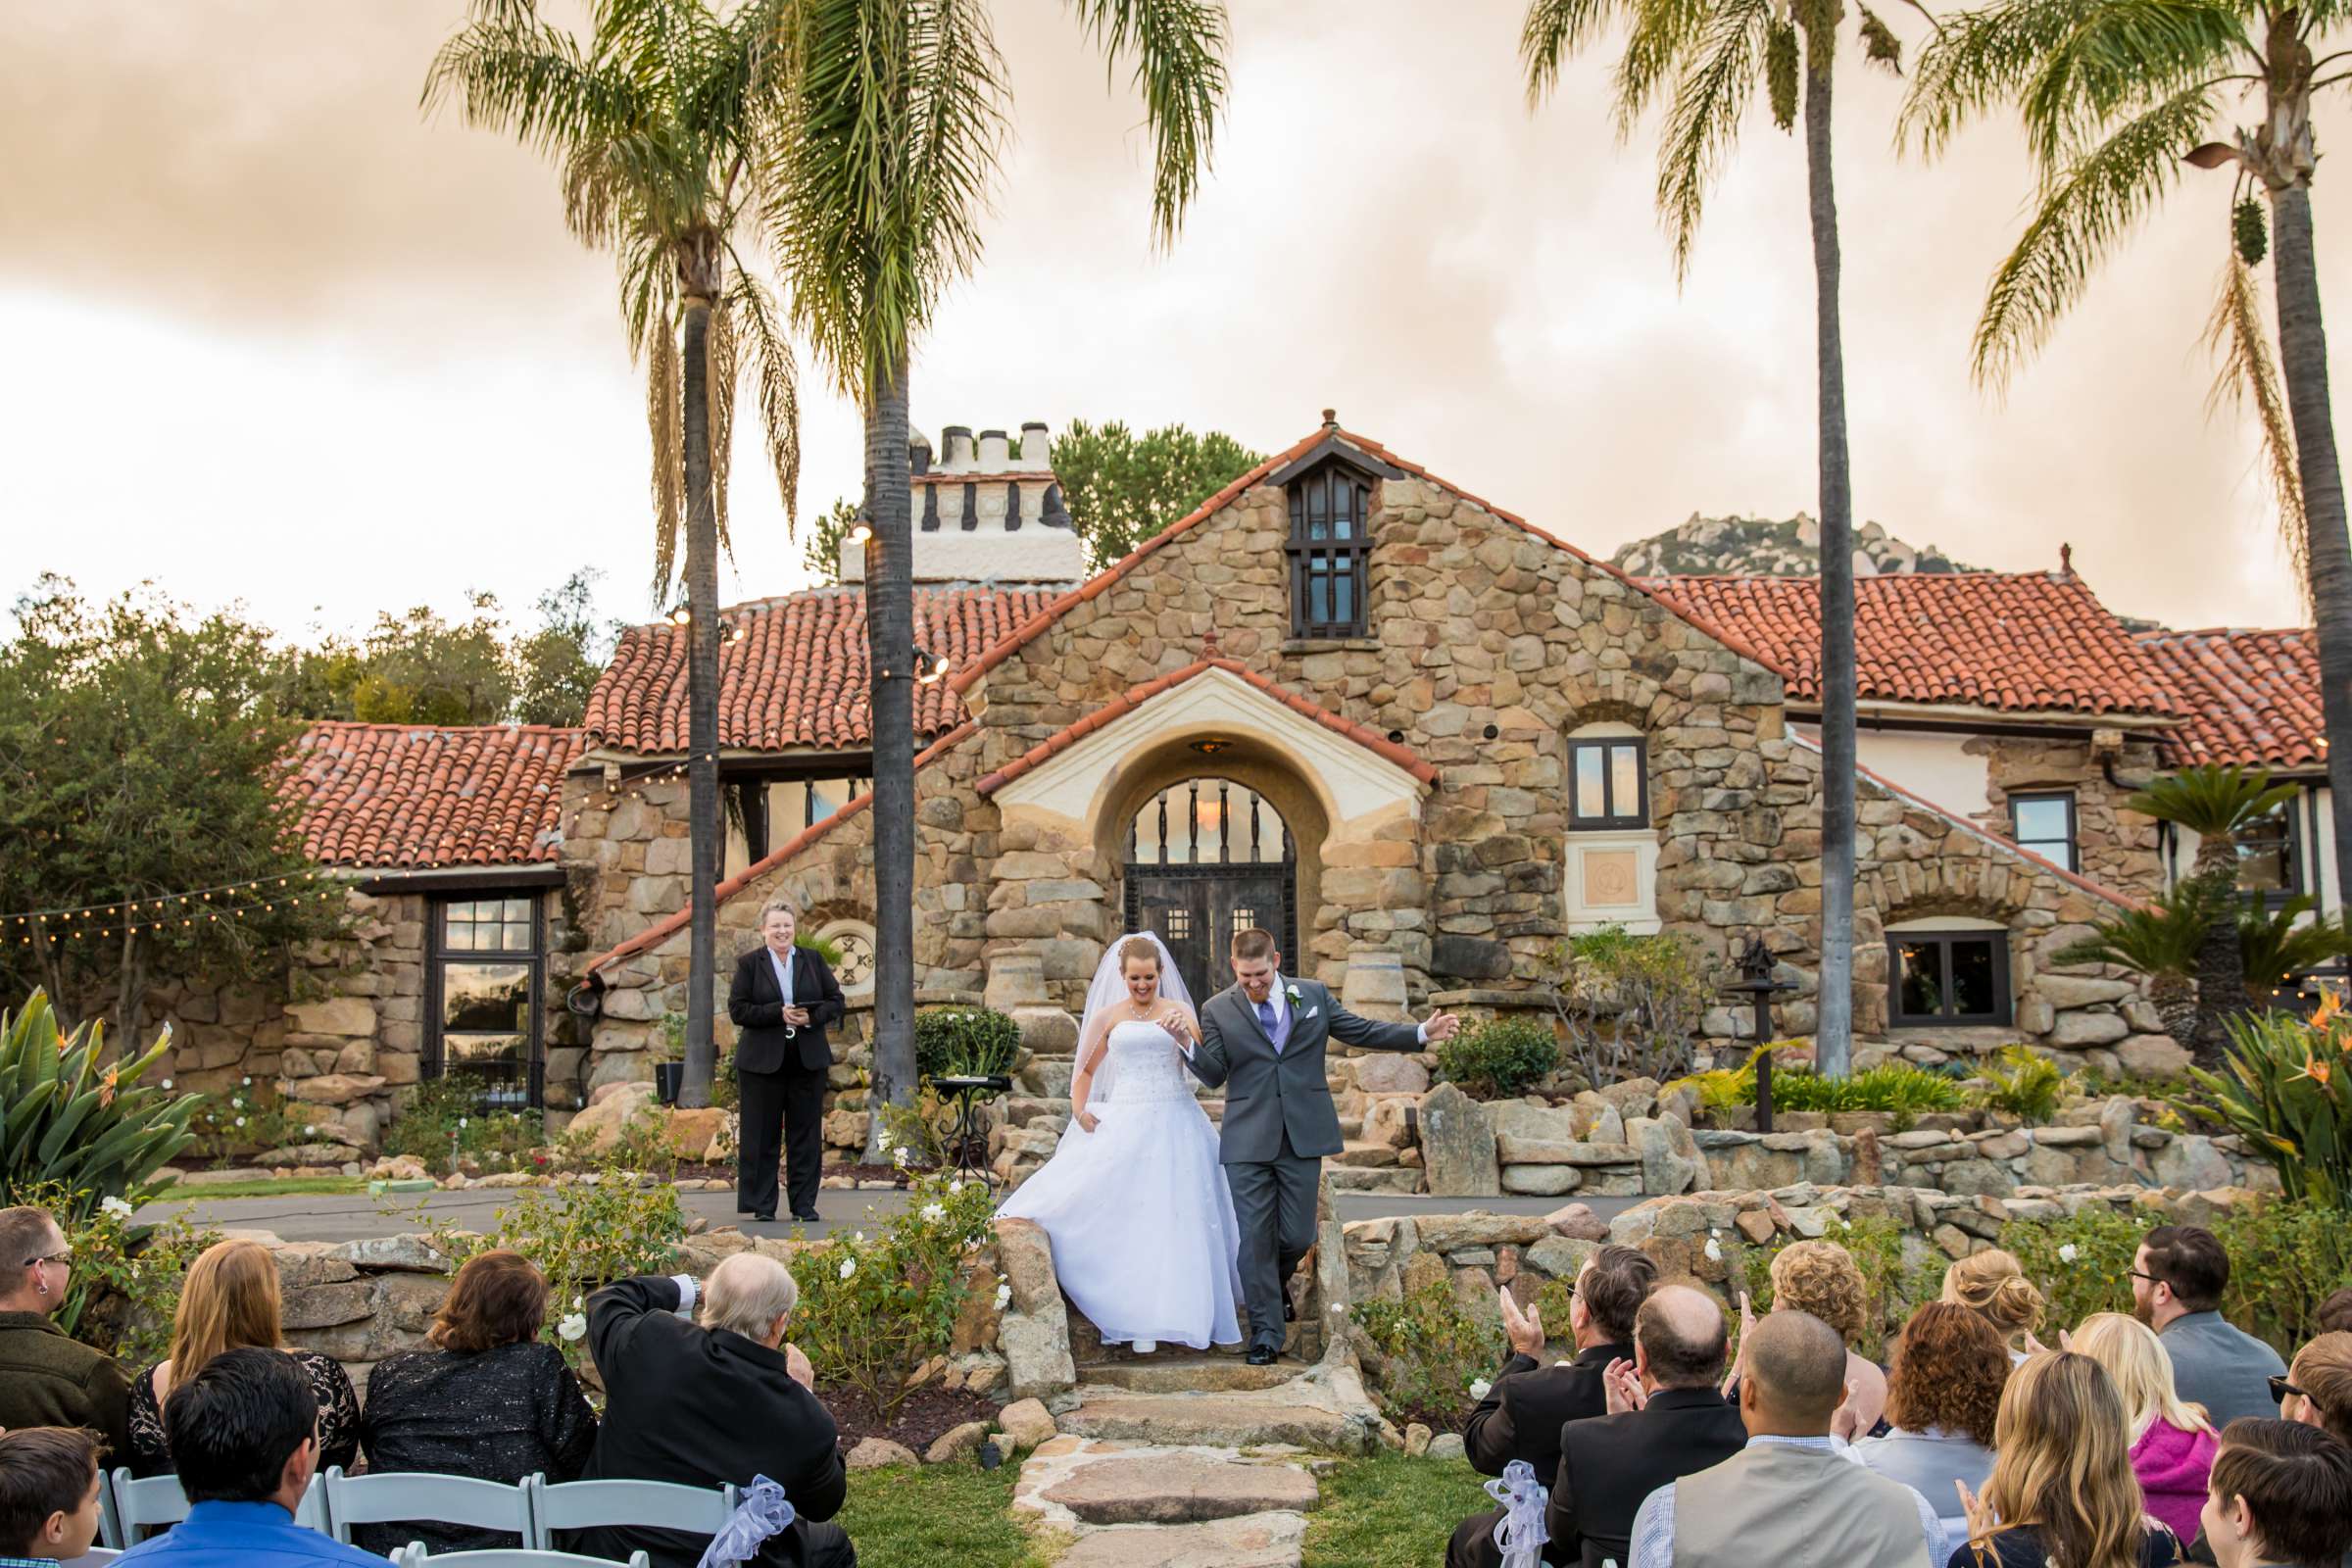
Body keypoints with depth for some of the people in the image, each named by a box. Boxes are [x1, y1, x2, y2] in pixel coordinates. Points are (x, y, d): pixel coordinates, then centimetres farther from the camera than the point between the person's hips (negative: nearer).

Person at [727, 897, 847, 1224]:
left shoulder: (813, 960, 9)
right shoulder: (749, 964, 2)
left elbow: (837, 1002, 8)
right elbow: (737, 1010, -6)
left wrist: (811, 1017, -11)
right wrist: (779, 1013, -17)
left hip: (809, 1060, 2)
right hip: (761, 1061, -2)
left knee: (806, 1135, 4)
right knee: (761, 1135, 2)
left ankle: (804, 1204, 11)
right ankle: (762, 1205, 9)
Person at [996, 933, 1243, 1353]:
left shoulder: (1178, 1012, 6)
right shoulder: (1107, 1017, 9)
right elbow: (1085, 1071, 17)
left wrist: (1185, 1033, -23)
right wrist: (1078, 1110, 0)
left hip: (1174, 1125, -1)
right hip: (1124, 1125, 1)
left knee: (1169, 1219, -3)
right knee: (1121, 1218, -5)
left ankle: (1156, 1317, 4)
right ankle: (1121, 1315, 2)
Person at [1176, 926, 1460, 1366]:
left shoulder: (1314, 995, 6)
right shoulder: (1218, 1009, 1)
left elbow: (1361, 1032, 13)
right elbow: (1214, 1075, -2)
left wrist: (1423, 1034, 7)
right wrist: (1188, 1046, -21)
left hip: (1303, 1136, 1)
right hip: (1248, 1142, -1)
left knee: (1296, 1236, 5)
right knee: (1255, 1237, -1)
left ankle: (1278, 1282, 39)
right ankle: (1266, 1332, 10)